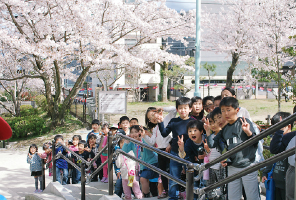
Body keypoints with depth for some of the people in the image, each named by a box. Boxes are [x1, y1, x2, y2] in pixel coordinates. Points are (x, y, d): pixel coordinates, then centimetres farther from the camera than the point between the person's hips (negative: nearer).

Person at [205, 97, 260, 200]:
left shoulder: (245, 122, -5)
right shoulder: (224, 129, 10)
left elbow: (255, 142, -8)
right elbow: (212, 144, 11)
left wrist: (248, 132, -26)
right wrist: (208, 131, -2)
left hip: (248, 166, -5)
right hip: (232, 167, 5)